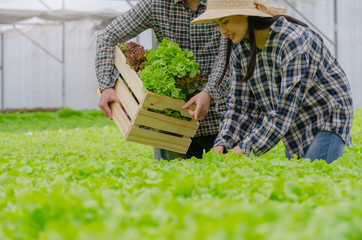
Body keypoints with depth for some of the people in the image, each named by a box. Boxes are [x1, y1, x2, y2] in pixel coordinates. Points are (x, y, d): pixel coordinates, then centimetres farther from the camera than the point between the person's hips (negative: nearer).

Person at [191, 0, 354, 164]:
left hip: (328, 119, -7)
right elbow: (240, 105, -1)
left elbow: (286, 108, -32)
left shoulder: (293, 41, -28)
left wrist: (245, 148, -34)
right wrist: (222, 144, -17)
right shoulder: (240, 50, -4)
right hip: (296, 129, 7)